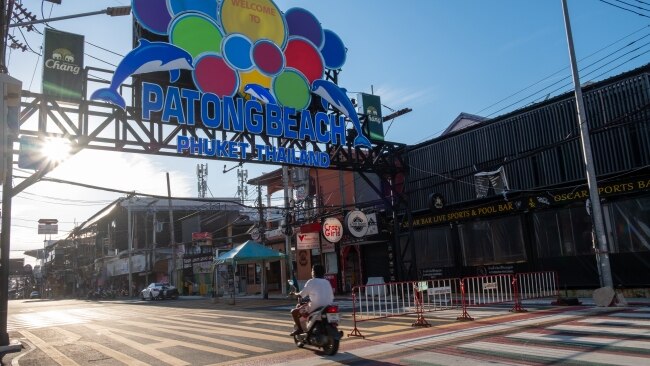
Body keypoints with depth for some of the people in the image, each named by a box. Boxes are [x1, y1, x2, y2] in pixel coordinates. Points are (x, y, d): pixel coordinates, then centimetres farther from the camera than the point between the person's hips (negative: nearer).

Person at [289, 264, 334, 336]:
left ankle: (299, 328, 1)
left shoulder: (311, 282, -5)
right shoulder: (327, 282, 11)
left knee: (294, 312, 10)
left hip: (315, 308, -6)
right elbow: (332, 297, 11)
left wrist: (294, 293, 16)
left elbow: (301, 295, -4)